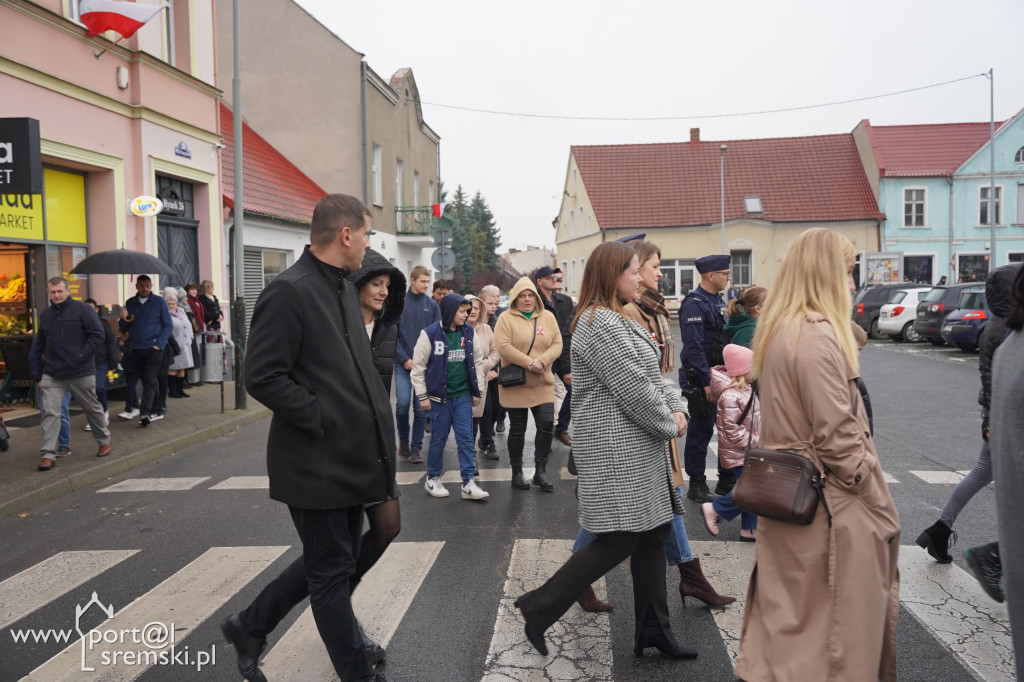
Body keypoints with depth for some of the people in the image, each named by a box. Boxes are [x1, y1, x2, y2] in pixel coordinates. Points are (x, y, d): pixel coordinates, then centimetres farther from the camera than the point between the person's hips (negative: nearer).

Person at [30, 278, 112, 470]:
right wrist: (37, 375, 12)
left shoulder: (83, 310, -5)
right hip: (52, 375, 3)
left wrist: (81, 356, -16)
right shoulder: (45, 315, 10)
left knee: (92, 408, 12)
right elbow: (38, 347, 15)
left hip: (81, 374, -3)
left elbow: (97, 336, -8)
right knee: (50, 413, -5)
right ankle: (48, 454, -2)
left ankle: (104, 441, 31)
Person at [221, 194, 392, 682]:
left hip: (349, 456, 9)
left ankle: (250, 627, 38)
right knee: (332, 572, 7)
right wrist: (325, 419, -18)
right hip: (316, 462, -9)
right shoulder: (288, 293, -17)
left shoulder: (344, 288, 12)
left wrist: (374, 418, 8)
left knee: (335, 563, 20)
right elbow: (262, 378, -20)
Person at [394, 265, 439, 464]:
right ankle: (403, 439, 16)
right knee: (403, 402, -8)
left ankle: (416, 447, 13)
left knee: (421, 407, 3)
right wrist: (404, 359, -10)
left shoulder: (432, 305, 6)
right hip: (403, 363, -2)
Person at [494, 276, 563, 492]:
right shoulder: (506, 318, -4)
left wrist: (541, 361, -16)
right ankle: (517, 472, 20)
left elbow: (557, 345, 1)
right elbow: (503, 346, -15)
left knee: (546, 425, -2)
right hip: (515, 385, -3)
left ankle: (540, 471, 13)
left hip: (543, 384, 3)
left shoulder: (548, 317, 7)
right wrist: (529, 363, -19)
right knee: (517, 429, 6)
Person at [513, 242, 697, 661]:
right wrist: (668, 425, -8)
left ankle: (653, 630, 24)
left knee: (652, 533, 13)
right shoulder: (600, 323, -18)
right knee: (620, 539, -5)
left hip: (639, 447, 11)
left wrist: (677, 410, 1)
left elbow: (653, 375, 16)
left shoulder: (618, 321, 17)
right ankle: (540, 608, 8)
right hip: (616, 448, -10)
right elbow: (635, 389, -21)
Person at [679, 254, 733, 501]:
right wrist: (706, 381, -22)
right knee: (701, 430, 0)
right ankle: (696, 485, 12)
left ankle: (727, 480, 26)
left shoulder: (717, 300, 12)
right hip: (700, 379, -9)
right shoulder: (694, 304, -17)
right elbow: (694, 347, -22)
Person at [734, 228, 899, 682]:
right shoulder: (818, 334, -21)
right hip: (830, 505, -9)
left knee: (786, 607, 19)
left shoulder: (777, 330, 8)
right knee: (844, 611, 6)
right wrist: (877, 499, -11)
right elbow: (837, 433, -21)